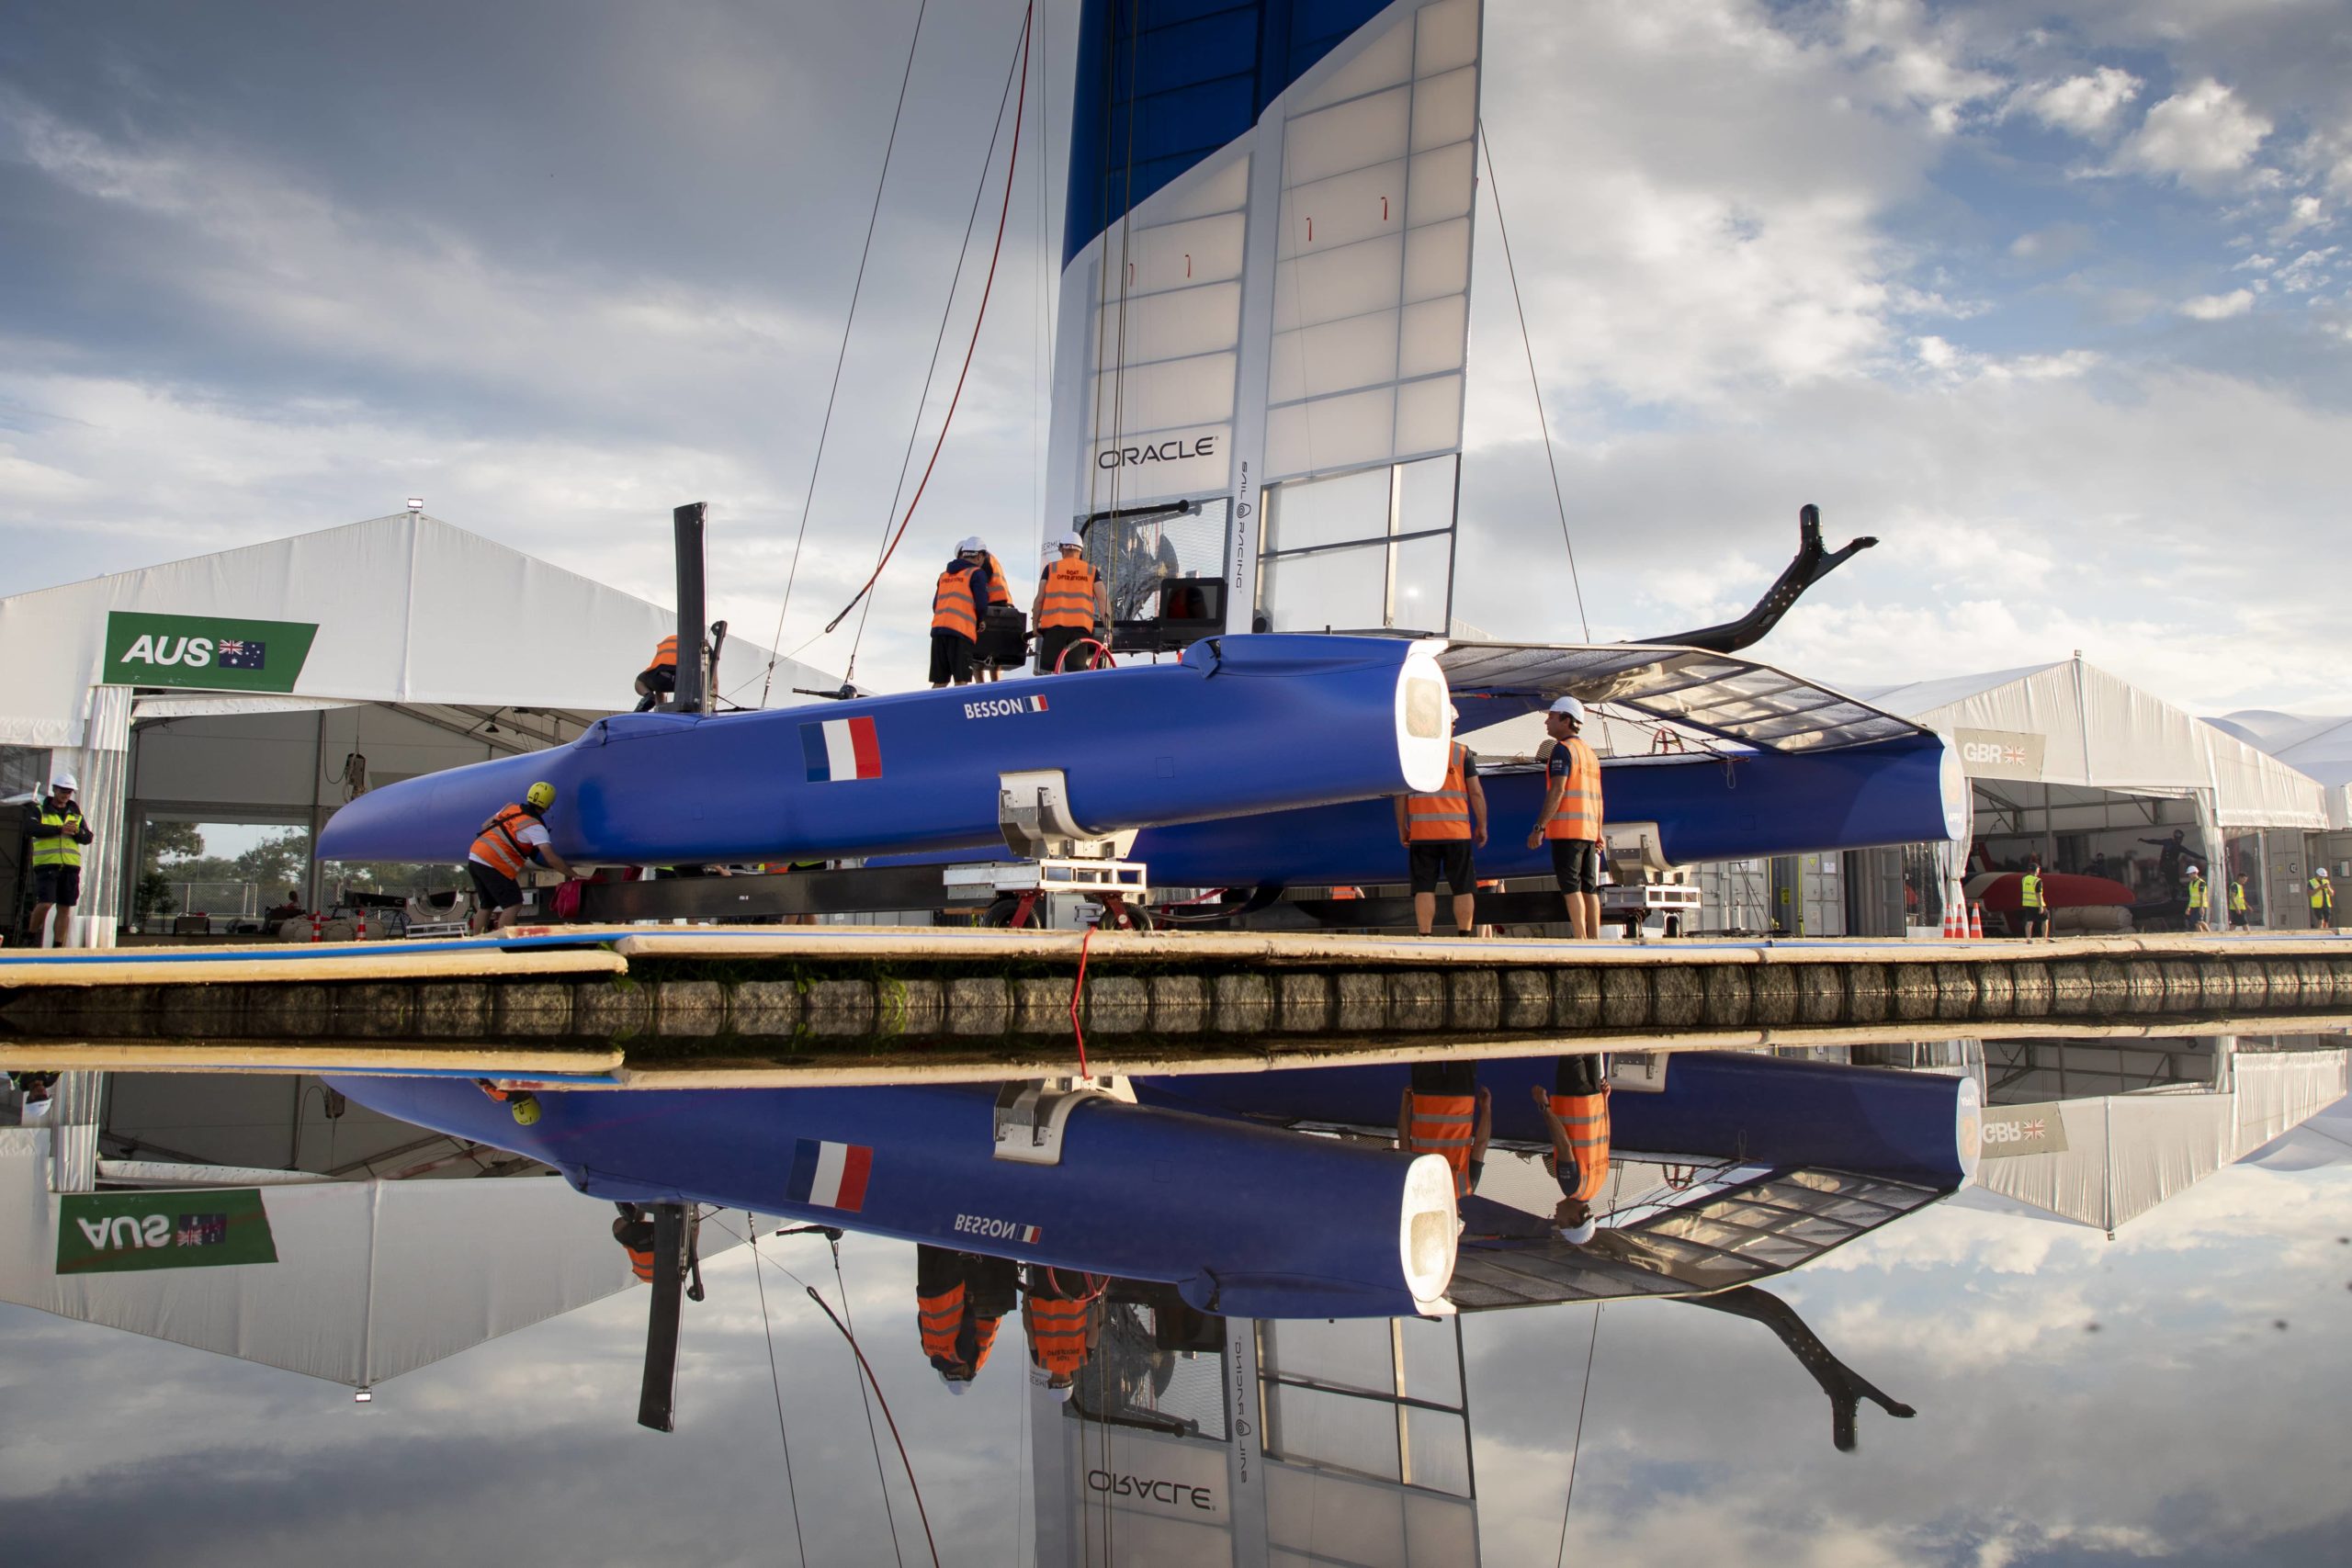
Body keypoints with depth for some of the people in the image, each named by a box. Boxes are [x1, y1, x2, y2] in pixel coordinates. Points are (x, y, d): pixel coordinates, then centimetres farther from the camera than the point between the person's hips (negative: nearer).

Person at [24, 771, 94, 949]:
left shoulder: (75, 813, 19)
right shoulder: (38, 809, 7)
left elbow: (88, 837, 10)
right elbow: (30, 828, -12)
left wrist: (77, 832, -11)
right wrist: (59, 829, -20)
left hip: (70, 866, 4)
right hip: (47, 864, -4)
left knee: (65, 908, 2)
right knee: (45, 903, -15)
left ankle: (58, 946, 6)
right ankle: (30, 935, 8)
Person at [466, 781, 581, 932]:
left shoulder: (510, 807, 11)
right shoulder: (535, 827, -10)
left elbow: (485, 825, 22)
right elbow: (551, 858, -17)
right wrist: (574, 875, -11)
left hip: (474, 857, 8)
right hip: (492, 865, -8)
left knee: (488, 905, 19)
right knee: (514, 904, -3)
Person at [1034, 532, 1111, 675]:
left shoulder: (1051, 568, 9)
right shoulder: (1092, 571, 12)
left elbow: (1040, 599, 7)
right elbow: (1103, 600, 4)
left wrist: (1035, 624, 16)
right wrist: (1107, 628, 6)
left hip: (1053, 625, -1)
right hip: (1081, 626, 1)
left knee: (1048, 669, 2)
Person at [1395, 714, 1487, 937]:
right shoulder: (1462, 752, 2)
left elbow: (1400, 794, 3)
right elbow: (1476, 792, 2)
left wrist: (1402, 828, 11)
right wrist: (1482, 826, 10)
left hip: (1421, 833, 0)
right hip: (1457, 832, 0)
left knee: (1424, 888, 2)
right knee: (1463, 888, 6)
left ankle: (1425, 936, -2)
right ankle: (1464, 936, 4)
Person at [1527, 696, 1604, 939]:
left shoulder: (1563, 749, -6)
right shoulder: (1590, 752, 20)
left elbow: (1557, 791, -16)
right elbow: (1597, 798, 19)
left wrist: (1539, 827, -17)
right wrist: (1598, 834, 21)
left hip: (1567, 828, -8)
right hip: (1589, 828, 8)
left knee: (1571, 886, -8)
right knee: (1589, 887, 8)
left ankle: (1580, 940, -12)